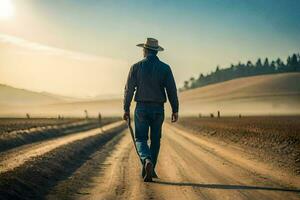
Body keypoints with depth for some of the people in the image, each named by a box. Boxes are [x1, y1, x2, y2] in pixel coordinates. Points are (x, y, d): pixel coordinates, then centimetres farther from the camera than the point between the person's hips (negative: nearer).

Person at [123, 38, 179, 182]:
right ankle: (149, 171, 18)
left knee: (141, 139, 6)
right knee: (155, 140, 15)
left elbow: (129, 89, -2)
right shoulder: (165, 68, -2)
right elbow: (172, 90, -5)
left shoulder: (136, 67, -3)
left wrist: (126, 109, 6)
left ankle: (147, 161, -23)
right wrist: (175, 110, 2)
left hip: (142, 108, -1)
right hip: (158, 109, 1)